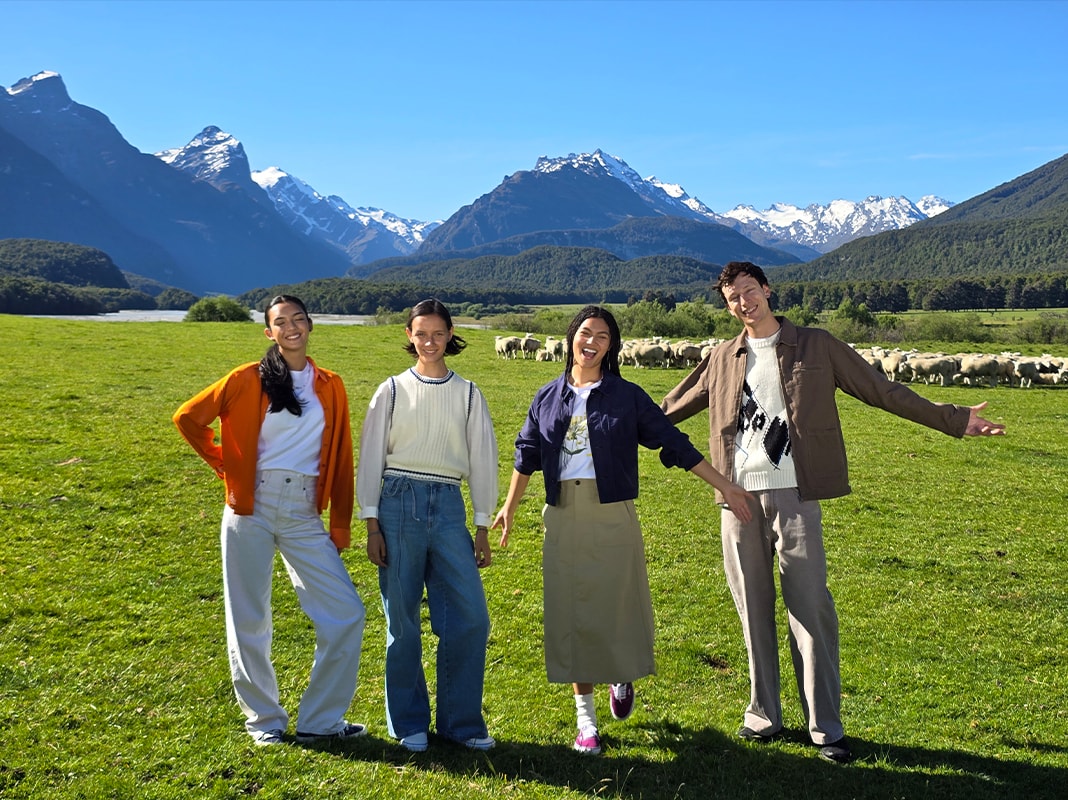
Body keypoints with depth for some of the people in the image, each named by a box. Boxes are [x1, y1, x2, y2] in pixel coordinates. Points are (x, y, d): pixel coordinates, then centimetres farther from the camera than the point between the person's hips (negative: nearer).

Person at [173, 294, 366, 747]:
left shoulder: (330, 387, 8)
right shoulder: (249, 380, 0)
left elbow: (341, 461, 9)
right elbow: (188, 418, 5)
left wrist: (341, 527, 6)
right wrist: (223, 465, 3)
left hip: (304, 516, 2)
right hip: (252, 510, -2)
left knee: (346, 613, -4)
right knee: (249, 622, 5)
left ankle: (319, 721, 10)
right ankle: (264, 721, 23)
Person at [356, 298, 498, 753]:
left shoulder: (468, 394, 9)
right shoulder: (393, 391, 5)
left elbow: (482, 459, 10)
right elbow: (371, 457, 4)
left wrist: (482, 528, 6)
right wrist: (371, 524, -2)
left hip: (448, 507, 2)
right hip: (399, 504, -1)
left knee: (470, 617, -4)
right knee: (402, 621, 3)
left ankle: (461, 720, 11)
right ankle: (408, 723, 18)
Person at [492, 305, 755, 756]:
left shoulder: (627, 396, 1)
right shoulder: (548, 398, 9)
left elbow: (674, 444, 2)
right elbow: (527, 455, 19)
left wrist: (725, 486, 0)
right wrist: (509, 508, 23)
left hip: (613, 518, -2)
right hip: (563, 519, 2)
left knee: (617, 606, 1)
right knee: (572, 615, 5)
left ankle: (622, 680, 35)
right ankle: (585, 719, 17)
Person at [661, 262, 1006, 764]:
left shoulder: (816, 346, 5)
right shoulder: (722, 360, 11)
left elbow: (883, 392, 6)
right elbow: (670, 408, 24)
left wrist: (953, 420, 2)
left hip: (794, 497, -2)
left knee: (810, 608, -4)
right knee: (753, 610, 8)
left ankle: (825, 727, 4)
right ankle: (763, 714, 21)